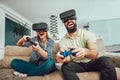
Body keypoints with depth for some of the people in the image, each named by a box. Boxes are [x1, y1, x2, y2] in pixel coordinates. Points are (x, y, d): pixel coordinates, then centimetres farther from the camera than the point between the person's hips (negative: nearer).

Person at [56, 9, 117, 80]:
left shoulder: (88, 34, -7)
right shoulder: (63, 41, -2)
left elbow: (95, 54, -22)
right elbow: (68, 59, -16)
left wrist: (85, 52, -46)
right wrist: (64, 57, -41)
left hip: (91, 62, 0)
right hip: (77, 65, 1)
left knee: (107, 61, -30)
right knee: (66, 66, -32)